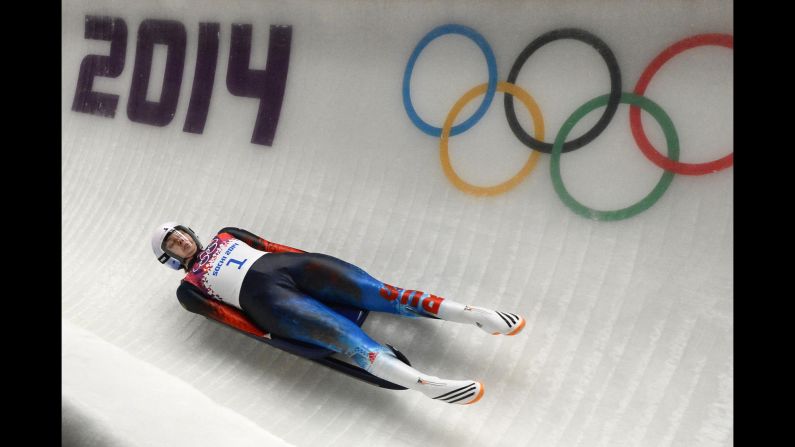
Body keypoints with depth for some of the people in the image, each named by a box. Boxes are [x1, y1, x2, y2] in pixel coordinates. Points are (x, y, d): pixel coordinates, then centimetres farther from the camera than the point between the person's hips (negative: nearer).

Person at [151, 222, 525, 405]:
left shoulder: (225, 236, 31)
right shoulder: (188, 287, 17)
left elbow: (268, 244, 23)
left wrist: (312, 261, 10)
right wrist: (267, 334, -9)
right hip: (263, 295, -4)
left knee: (379, 293, -15)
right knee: (343, 334, -29)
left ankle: (476, 314, -23)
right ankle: (424, 383, -47)